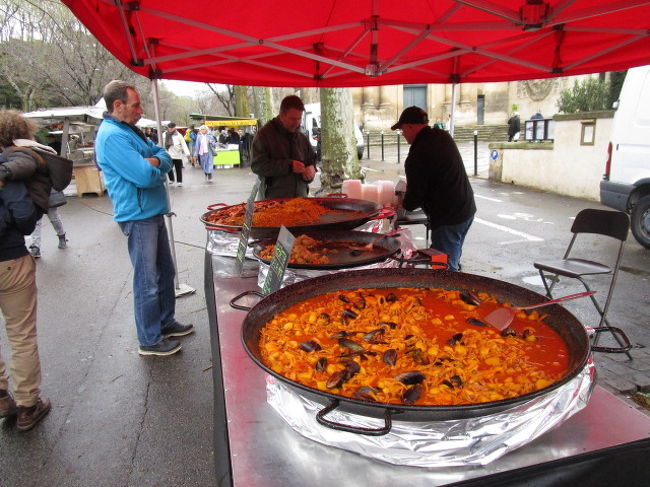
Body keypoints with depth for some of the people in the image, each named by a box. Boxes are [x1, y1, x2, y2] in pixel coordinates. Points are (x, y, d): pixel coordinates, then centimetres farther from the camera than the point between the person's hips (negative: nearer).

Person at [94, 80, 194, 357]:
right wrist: (155, 168, -3)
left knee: (165, 272, 18)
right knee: (147, 281, 0)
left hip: (153, 214, 10)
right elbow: (145, 176, -26)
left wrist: (154, 161, -12)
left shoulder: (130, 130, 14)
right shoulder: (112, 136, -18)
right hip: (138, 217, -10)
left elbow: (165, 158, 10)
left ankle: (166, 323, 34)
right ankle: (150, 340, 14)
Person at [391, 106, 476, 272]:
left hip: (448, 218, -9)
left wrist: (403, 205, 8)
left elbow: (414, 198, -15)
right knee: (453, 261, 23)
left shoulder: (417, 155, -20)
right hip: (467, 209, 9)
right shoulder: (443, 136, 6)